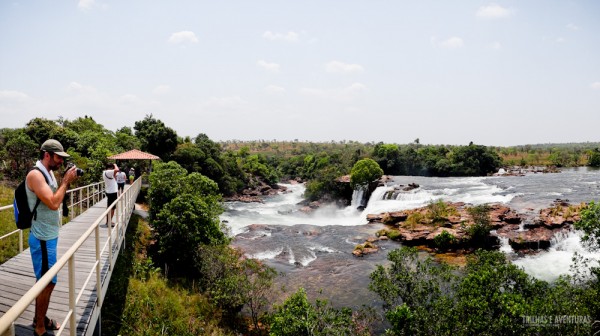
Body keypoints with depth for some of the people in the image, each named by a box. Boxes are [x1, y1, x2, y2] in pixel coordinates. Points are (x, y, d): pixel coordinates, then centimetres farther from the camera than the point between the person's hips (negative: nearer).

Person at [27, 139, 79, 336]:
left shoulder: (49, 173, 8)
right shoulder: (35, 174, -20)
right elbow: (53, 204, -26)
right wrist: (66, 181, -19)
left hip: (49, 235, 9)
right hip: (43, 238, -9)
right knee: (48, 282, -1)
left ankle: (39, 319, 33)